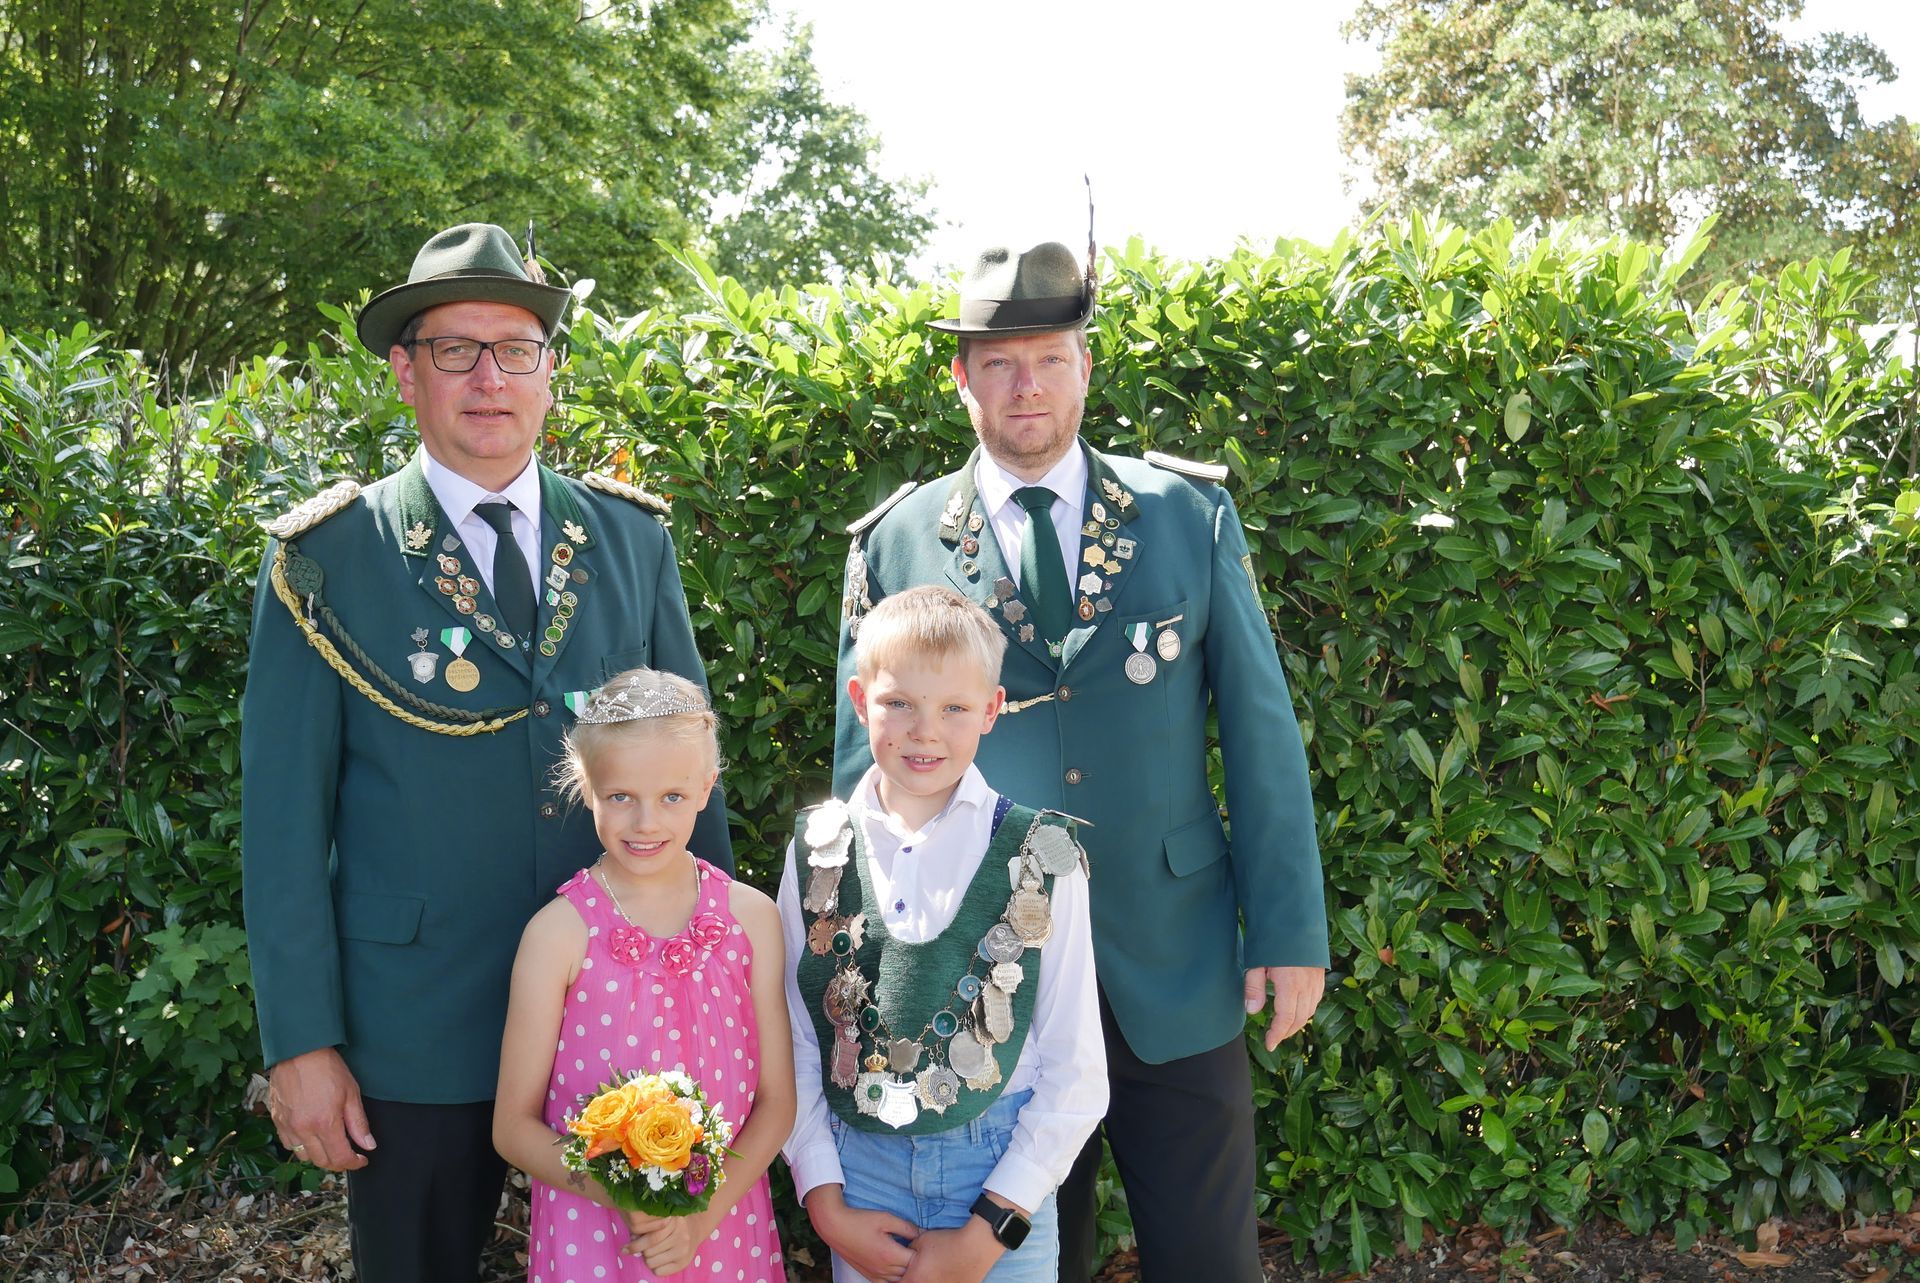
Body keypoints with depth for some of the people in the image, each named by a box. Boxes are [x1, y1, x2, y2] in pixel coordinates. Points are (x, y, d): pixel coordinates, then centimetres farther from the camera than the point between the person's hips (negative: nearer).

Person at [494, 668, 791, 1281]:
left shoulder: (750, 917, -5)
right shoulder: (559, 932, -12)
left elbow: (775, 1100, -1)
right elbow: (514, 1126, -7)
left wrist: (703, 1214, -13)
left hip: (724, 1225, 2)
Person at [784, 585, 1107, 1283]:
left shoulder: (1041, 856, -7)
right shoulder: (817, 848, 0)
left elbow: (1076, 1072, -5)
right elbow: (791, 1038, 4)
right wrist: (826, 1204, -3)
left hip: (998, 1174, -1)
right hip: (857, 1172, 2)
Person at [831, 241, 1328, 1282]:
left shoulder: (1190, 517, 2)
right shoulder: (893, 546, 0)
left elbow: (1262, 729, 2)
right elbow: (864, 762, 6)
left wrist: (1290, 930, -2)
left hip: (1175, 968, 1)